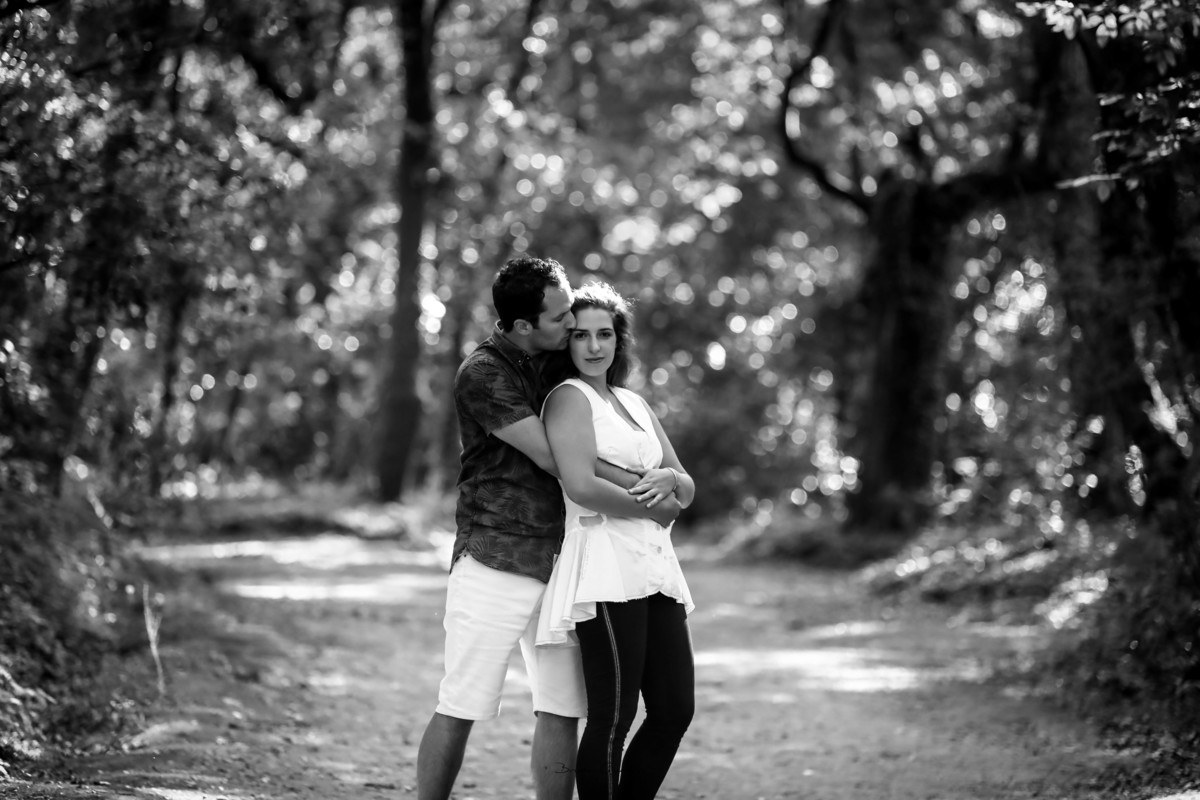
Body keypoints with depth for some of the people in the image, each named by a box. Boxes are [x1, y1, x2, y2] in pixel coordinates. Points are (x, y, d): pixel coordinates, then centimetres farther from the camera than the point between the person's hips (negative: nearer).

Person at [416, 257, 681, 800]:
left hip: (559, 563, 7)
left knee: (563, 710, 4)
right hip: (495, 564, -7)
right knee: (461, 708, -3)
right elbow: (553, 459, -15)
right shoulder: (483, 374, -12)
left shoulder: (555, 364, 11)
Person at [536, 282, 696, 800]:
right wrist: (650, 503, -5)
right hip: (606, 566, -8)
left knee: (675, 709, 5)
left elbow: (687, 490, 19)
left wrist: (669, 479, -5)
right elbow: (581, 486, -17)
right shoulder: (569, 397, -2)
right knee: (613, 717, -10)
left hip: (654, 566, 8)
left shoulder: (634, 404, 21)